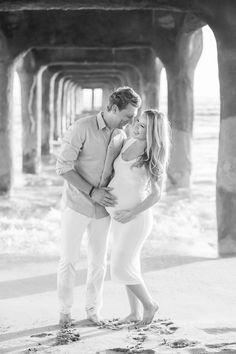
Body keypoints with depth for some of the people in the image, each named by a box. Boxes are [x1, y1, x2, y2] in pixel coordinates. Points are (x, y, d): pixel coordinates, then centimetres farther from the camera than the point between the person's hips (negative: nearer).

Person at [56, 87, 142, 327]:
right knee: (69, 260, 2)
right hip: (76, 204, -4)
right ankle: (65, 311, 18)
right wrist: (92, 192, -26)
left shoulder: (121, 137, 0)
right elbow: (63, 167, -21)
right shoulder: (81, 128, -19)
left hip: (102, 208, 4)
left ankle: (93, 310, 23)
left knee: (98, 261, 7)